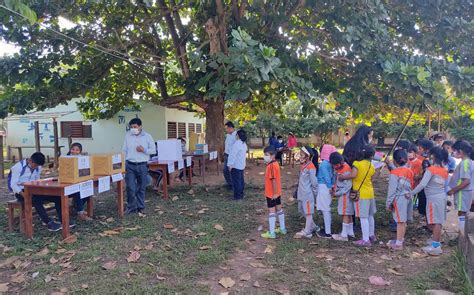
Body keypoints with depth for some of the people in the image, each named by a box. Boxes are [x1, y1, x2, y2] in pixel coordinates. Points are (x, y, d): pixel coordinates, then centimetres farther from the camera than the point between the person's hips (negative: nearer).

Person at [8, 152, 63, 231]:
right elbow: (13, 184, -15)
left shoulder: (38, 167, 8)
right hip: (21, 192, -6)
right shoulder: (18, 167, -11)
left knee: (57, 197, -14)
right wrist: (24, 195, -29)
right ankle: (49, 223, -37)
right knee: (36, 200, -39)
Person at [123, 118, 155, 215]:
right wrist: (123, 163, 5)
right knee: (130, 188, -3)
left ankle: (140, 207, 20)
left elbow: (153, 150, 1)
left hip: (142, 165, -1)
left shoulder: (147, 136, -1)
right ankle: (131, 207, 12)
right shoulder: (128, 136, 4)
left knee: (141, 188, 8)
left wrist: (144, 150, -16)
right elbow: (124, 151, 9)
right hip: (130, 165, 1)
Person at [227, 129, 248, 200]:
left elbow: (233, 155, -21)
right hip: (242, 165, 9)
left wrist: (230, 165, -18)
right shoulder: (244, 144, 9)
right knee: (241, 180, 15)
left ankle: (237, 196, 2)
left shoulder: (237, 144, -20)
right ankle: (241, 194, 23)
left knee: (236, 181, -3)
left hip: (236, 166, -9)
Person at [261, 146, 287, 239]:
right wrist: (275, 192, 18)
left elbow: (274, 180, -24)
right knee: (279, 208, 18)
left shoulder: (271, 166, -23)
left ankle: (271, 233, 5)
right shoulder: (275, 164, 7)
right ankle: (282, 228, 30)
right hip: (277, 192, 10)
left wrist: (274, 193, -21)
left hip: (272, 193, -10)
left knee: (271, 211, -3)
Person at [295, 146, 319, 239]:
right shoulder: (303, 165, 11)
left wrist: (315, 192, -5)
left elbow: (314, 181, -13)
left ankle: (307, 232, 8)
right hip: (302, 193, 9)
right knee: (302, 210, 18)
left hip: (308, 194, -9)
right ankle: (312, 226, 33)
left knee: (308, 212, 0)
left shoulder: (311, 167, -17)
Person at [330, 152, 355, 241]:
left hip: (345, 194, -9)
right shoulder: (339, 168, 8)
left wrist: (337, 193, -16)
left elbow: (348, 186, -21)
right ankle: (350, 232, 25)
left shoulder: (346, 170, -20)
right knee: (348, 214, 15)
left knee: (345, 214, -4)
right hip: (341, 194, 9)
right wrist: (335, 188, 2)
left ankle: (344, 235, 1)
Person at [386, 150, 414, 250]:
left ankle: (398, 243, 4)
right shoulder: (410, 171, 6)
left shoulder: (394, 173, -12)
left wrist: (388, 203, -6)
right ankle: (401, 239, 29)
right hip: (408, 197, 7)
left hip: (399, 198, -7)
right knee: (404, 221, 15)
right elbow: (411, 186, 9)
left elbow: (392, 189, -12)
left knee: (400, 221, -3)